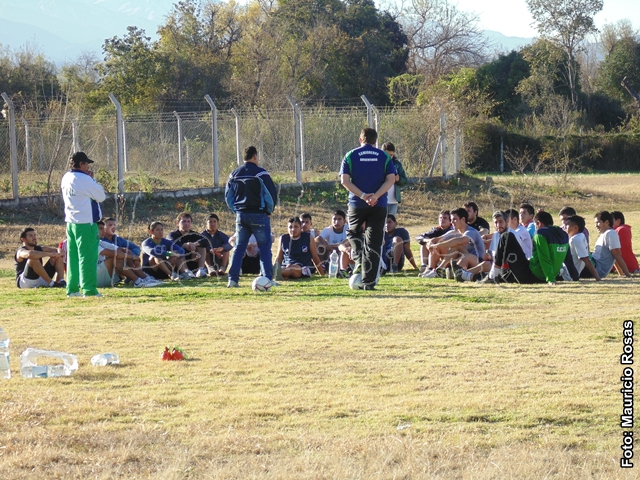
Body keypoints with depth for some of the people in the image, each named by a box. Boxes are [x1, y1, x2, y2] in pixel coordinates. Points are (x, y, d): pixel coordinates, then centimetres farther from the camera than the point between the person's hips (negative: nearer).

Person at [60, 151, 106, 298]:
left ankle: (72, 289, 14)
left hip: (71, 222, 8)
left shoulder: (66, 178, 9)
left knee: (73, 256, 11)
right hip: (86, 223, -8)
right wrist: (93, 180, 0)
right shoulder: (84, 179, -15)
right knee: (87, 256, -5)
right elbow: (101, 196, -10)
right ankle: (89, 289, -7)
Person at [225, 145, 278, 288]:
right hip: (258, 215, -5)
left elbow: (228, 196, 12)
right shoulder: (260, 173, -8)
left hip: (241, 216, 5)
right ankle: (267, 278, -6)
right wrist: (269, 210, 5)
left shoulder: (234, 174, 9)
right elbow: (271, 193, -10)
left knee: (239, 247, 10)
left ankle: (233, 279, 3)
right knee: (265, 248, 0)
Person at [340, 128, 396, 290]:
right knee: (374, 243, 4)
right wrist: (375, 196, -15)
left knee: (354, 232, 25)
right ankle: (369, 282, 0)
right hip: (379, 206, 0)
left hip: (356, 204, 0)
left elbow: (344, 180, -7)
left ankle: (360, 262, 1)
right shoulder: (384, 156, 5)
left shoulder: (351, 156, 2)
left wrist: (362, 196, -12)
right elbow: (391, 179, -6)